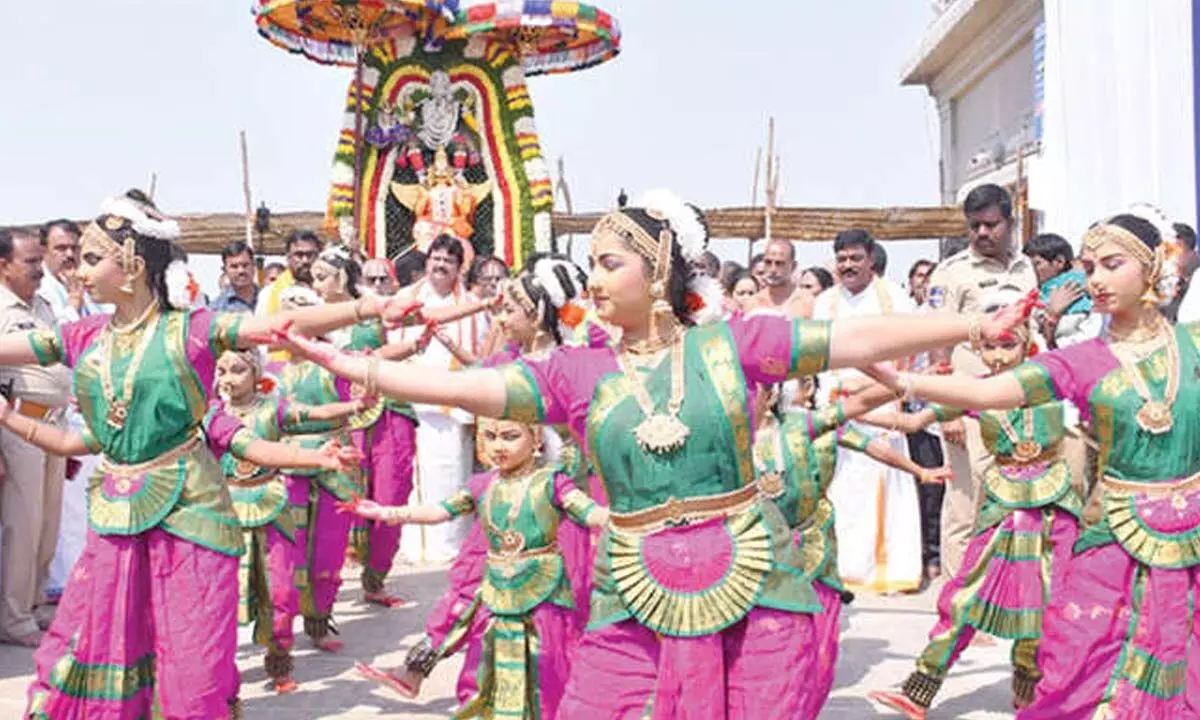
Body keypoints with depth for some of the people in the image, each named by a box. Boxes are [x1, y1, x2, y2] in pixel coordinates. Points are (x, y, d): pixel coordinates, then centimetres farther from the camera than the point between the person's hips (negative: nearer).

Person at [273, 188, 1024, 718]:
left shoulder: (729, 339, -2)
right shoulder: (577, 371, 1)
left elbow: (858, 337, -1)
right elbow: (464, 386, -5)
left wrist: (978, 326, -2)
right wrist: (345, 364, -10)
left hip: (755, 586, -1)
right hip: (637, 602, 1)